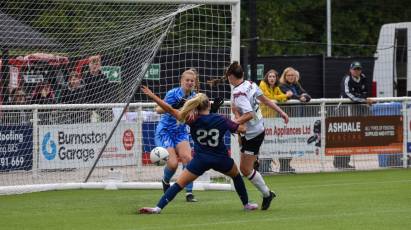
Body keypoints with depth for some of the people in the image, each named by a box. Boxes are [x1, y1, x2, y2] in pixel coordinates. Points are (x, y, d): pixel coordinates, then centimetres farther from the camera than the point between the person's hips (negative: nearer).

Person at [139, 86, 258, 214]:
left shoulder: (193, 120, -9)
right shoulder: (220, 120, -5)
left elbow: (170, 110, -12)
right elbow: (241, 129, 1)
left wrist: (152, 95, -8)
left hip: (201, 159, -2)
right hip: (221, 159, 2)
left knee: (179, 184, -2)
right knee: (236, 175, 31)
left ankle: (158, 208, -15)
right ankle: (246, 204, 39)